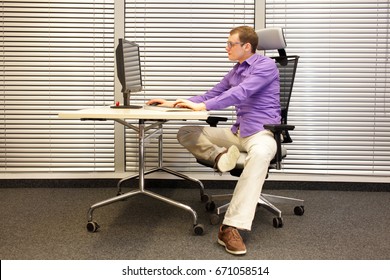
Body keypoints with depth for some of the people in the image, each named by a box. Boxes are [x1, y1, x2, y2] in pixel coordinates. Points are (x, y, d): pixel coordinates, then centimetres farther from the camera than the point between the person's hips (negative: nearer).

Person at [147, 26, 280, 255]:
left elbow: (240, 93, -21)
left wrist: (202, 106, -23)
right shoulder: (235, 71, 18)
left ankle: (232, 228, -49)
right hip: (238, 132, 8)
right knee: (186, 133, 0)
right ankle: (219, 155, -32)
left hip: (262, 132, -8)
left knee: (261, 152, -44)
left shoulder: (266, 65, -7)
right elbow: (210, 96, 24)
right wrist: (173, 104, 16)